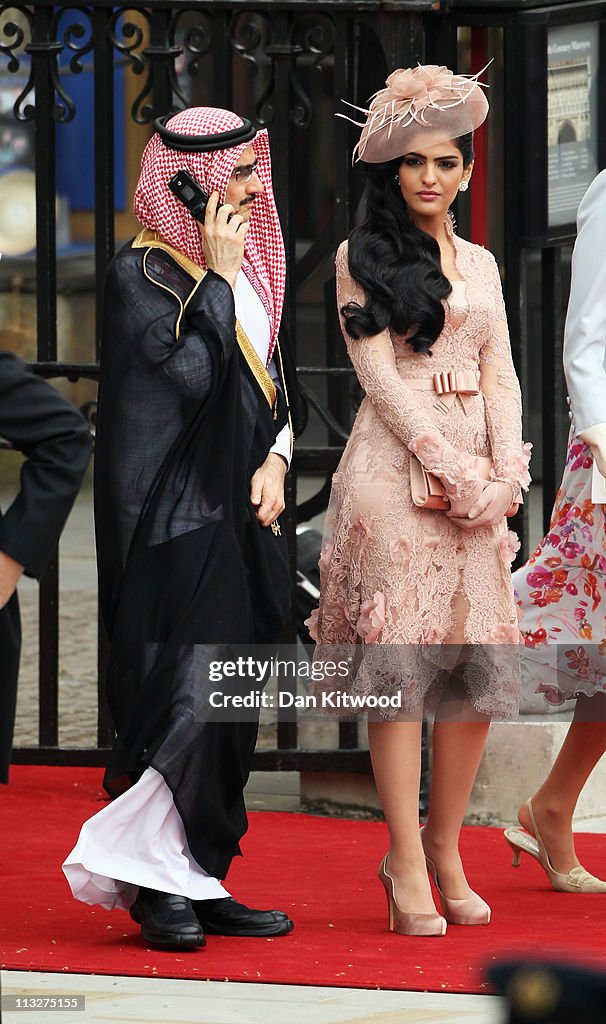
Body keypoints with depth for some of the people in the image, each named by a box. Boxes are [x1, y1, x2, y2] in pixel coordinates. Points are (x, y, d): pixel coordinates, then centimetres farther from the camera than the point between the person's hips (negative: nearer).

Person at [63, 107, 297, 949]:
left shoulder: (244, 267, 14)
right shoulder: (143, 274, -10)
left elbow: (274, 380, 18)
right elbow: (192, 375, -23)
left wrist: (276, 459, 1)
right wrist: (218, 278, -16)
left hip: (240, 514, 8)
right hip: (180, 521, -8)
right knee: (189, 690, -15)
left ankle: (198, 880, 10)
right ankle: (150, 878, -10)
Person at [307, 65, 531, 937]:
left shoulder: (481, 264, 18)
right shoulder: (363, 257, 4)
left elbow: (500, 376, 13)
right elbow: (377, 371, -4)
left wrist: (506, 472, -4)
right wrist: (453, 467, -12)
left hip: (476, 467, 5)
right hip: (394, 465, -5)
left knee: (480, 666, -1)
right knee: (401, 661, -9)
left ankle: (444, 847, 10)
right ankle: (407, 866, -8)